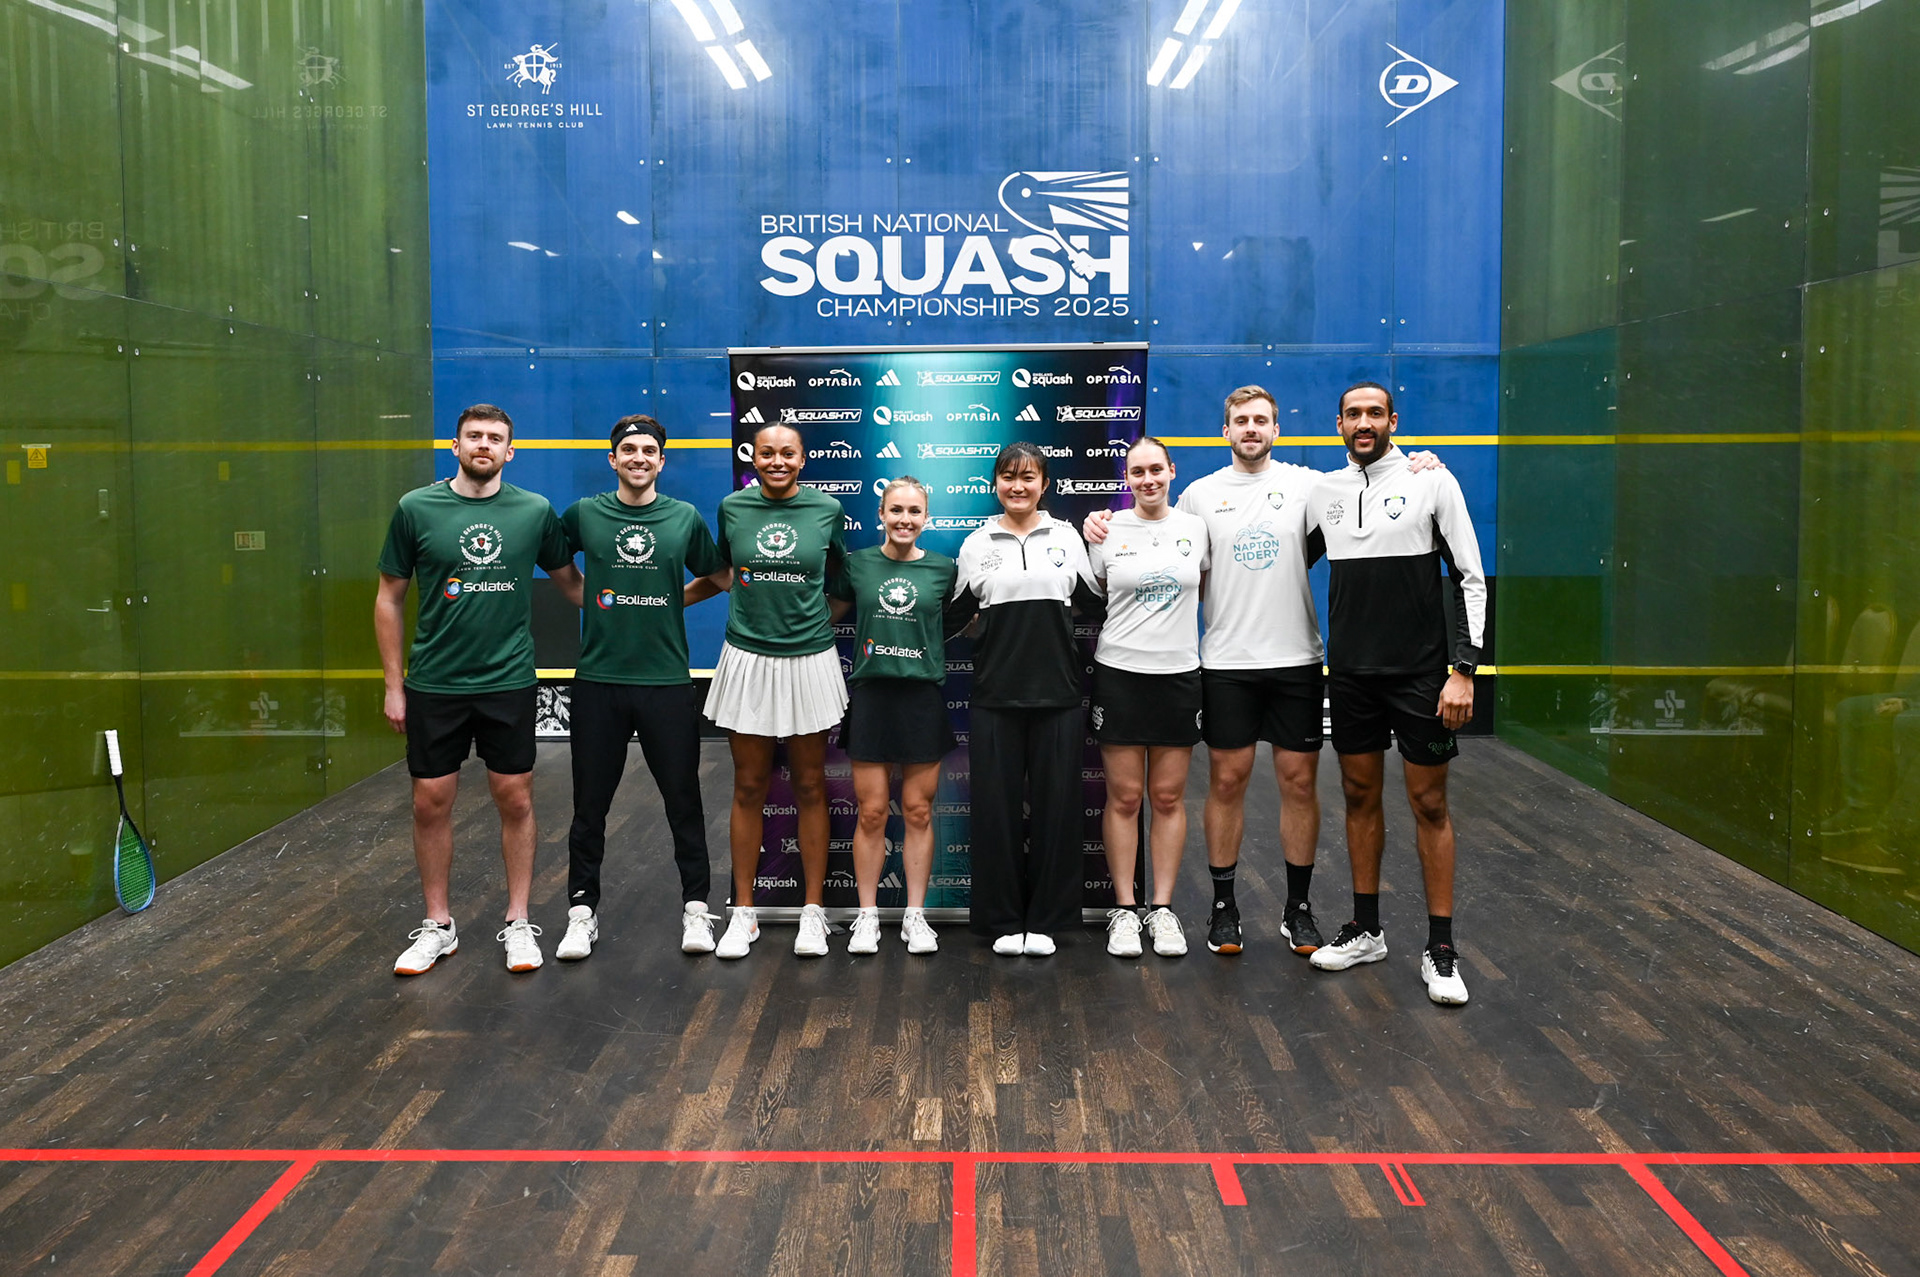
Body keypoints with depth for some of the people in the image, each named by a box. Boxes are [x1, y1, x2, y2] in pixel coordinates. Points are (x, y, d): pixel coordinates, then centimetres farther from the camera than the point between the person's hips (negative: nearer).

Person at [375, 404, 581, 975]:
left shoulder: (535, 511, 0)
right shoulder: (416, 509, -1)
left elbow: (568, 579, 14)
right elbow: (390, 598, 4)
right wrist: (393, 685, 2)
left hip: (509, 683, 0)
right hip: (434, 686, 0)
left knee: (515, 800, 5)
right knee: (431, 803, 5)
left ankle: (519, 922, 19)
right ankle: (437, 925, 21)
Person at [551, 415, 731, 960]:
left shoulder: (685, 518, 4)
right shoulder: (584, 515, 4)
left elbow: (720, 577, 16)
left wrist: (671, 601, 9)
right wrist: (588, 598, 10)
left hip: (668, 680, 0)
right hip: (599, 678, 0)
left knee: (683, 800, 5)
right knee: (590, 803, 6)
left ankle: (695, 910, 16)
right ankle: (582, 912, 17)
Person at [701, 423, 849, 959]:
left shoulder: (827, 509, 0)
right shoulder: (732, 507, 3)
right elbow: (719, 575, 17)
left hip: (809, 659, -1)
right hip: (748, 659, 1)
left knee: (810, 788, 7)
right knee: (749, 788, 6)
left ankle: (813, 911, 17)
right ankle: (744, 913, 17)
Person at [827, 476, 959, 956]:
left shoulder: (944, 569, 4)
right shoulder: (857, 564, 4)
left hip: (924, 696, 0)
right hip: (871, 694, 0)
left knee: (918, 812, 5)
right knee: (872, 813, 3)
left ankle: (915, 915, 17)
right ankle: (867, 915, 14)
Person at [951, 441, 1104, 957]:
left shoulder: (1067, 537, 8)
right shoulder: (977, 543, 7)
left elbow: (1092, 602, 11)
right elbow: (959, 613, 11)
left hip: (1056, 693, 0)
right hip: (996, 695, 0)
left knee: (1055, 805, 3)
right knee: (996, 806, 1)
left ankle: (1044, 919, 15)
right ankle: (1003, 920, 14)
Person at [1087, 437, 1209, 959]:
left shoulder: (1196, 527, 5)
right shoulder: (1106, 530, 1)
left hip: (1179, 672, 1)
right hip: (1119, 672, -1)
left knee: (1169, 797, 5)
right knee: (1124, 797, 1)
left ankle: (1164, 909, 13)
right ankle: (1124, 910, 10)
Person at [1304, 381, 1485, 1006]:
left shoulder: (1431, 481, -5)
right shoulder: (1325, 491, 7)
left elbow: (1470, 580, -6)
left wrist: (1463, 671, -13)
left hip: (1421, 672, -4)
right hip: (1350, 673, 4)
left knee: (1429, 803, 1)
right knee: (1360, 797, 11)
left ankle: (1440, 949, 9)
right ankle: (1365, 931, 24)